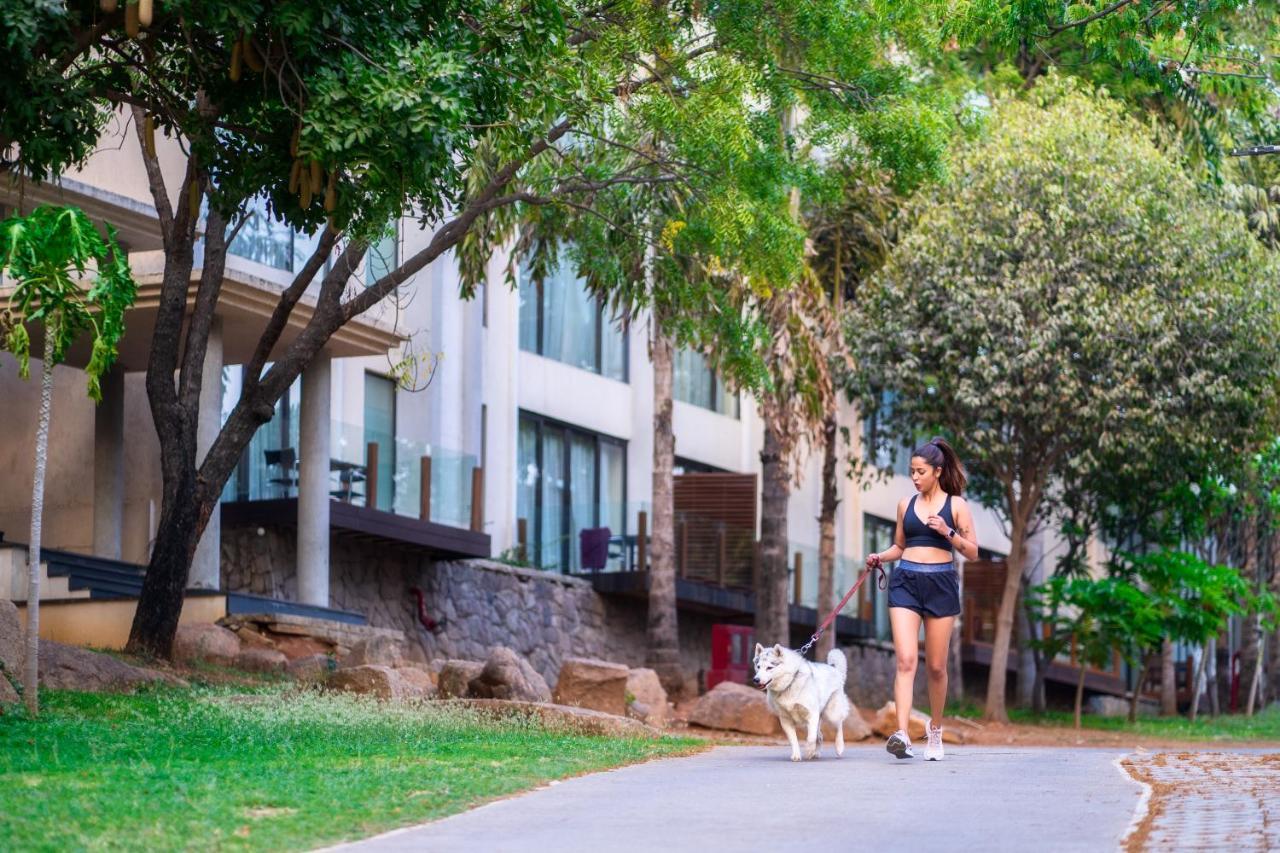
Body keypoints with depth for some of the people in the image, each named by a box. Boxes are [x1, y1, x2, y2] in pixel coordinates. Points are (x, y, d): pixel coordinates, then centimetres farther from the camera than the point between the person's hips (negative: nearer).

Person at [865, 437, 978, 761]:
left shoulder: (956, 505, 3)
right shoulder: (906, 504, 12)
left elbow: (972, 552, 1)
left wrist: (948, 532, -14)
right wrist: (881, 557, 2)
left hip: (941, 584, -1)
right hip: (906, 582, 2)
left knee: (936, 666, 5)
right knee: (906, 660, -14)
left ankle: (935, 733, 23)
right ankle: (902, 734, -25)